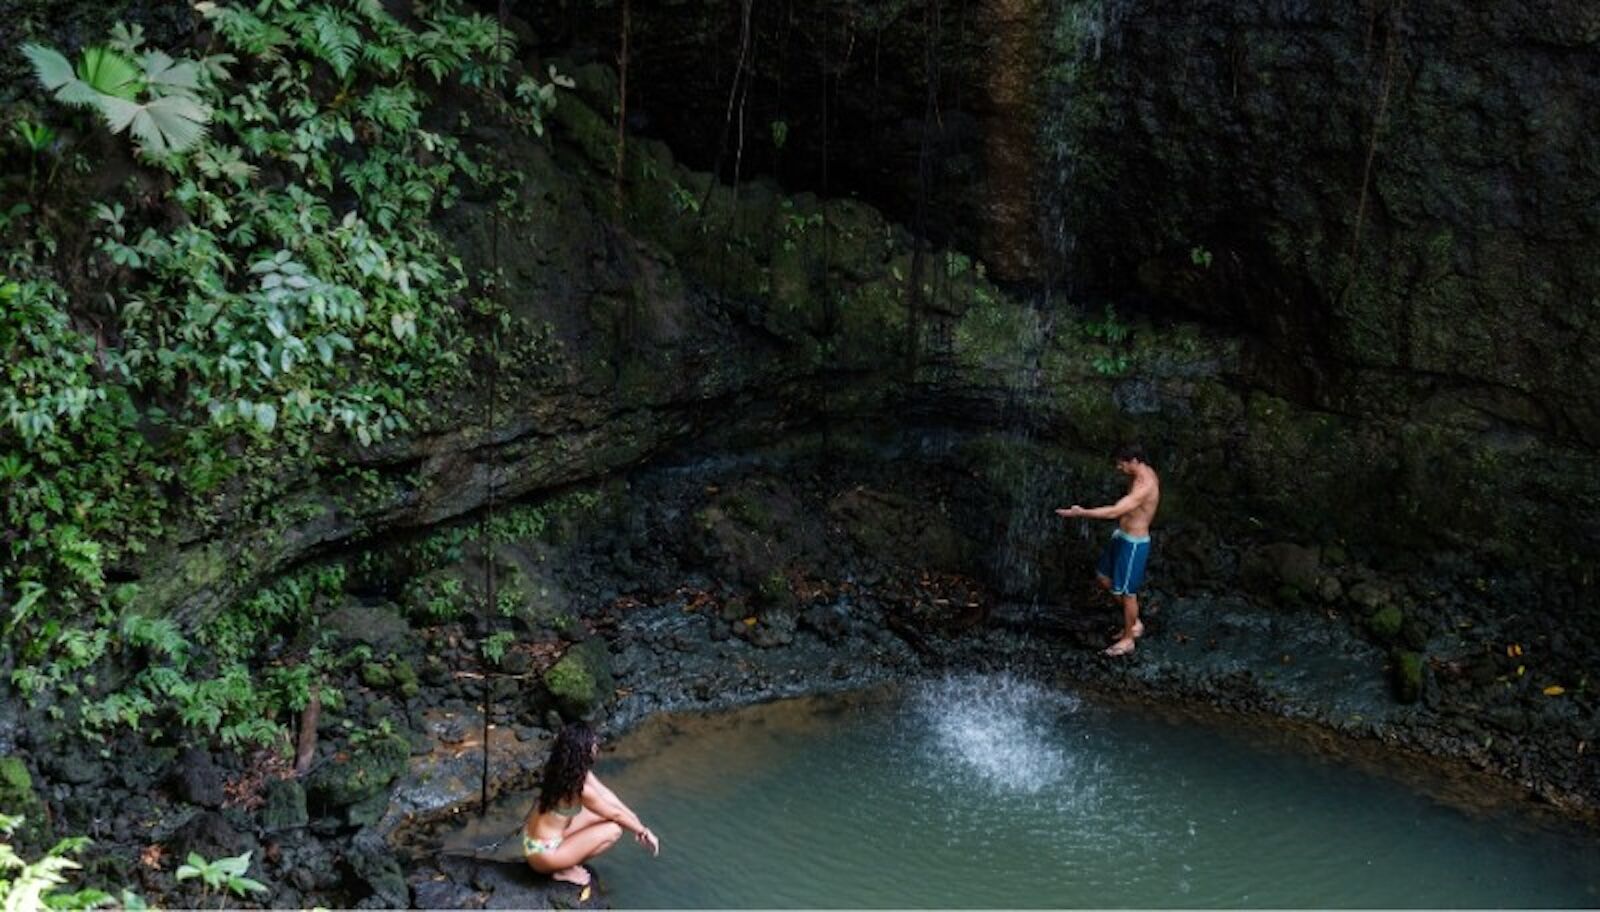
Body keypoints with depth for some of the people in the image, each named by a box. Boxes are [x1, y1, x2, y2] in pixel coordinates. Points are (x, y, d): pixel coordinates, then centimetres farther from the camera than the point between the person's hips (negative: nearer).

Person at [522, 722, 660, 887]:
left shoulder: (561, 770, -3)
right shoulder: (580, 789, -28)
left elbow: (606, 795, 6)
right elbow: (616, 814, -13)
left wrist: (635, 822, 7)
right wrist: (643, 831, 2)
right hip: (543, 854, -8)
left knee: (603, 811, 12)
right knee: (614, 829, -7)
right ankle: (566, 871, 0)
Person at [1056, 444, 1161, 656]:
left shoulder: (1144, 486, -30)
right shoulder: (1144, 473, 1)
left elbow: (1114, 511, -37)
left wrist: (1081, 512, -34)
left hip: (1134, 544, -10)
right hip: (1122, 536, 10)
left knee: (1127, 591, 5)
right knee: (1104, 579, 19)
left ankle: (1128, 640, 23)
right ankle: (1134, 624, 32)